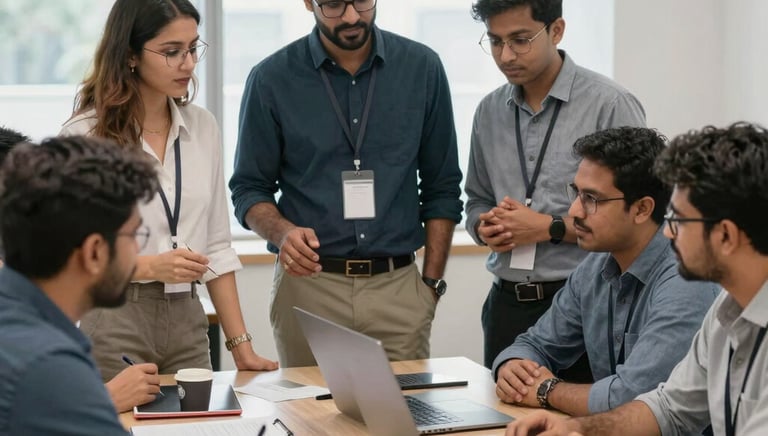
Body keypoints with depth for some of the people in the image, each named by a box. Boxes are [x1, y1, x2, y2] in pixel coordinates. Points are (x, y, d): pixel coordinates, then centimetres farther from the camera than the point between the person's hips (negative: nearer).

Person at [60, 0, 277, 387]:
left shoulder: (202, 127, 7)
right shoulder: (84, 134, -9)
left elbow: (217, 248, 9)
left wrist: (240, 344, 4)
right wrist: (148, 267, -21)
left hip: (185, 322, 5)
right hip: (112, 322, -4)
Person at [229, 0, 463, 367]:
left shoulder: (422, 68, 2)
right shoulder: (272, 79, -2)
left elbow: (441, 187, 7)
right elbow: (249, 189, 4)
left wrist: (432, 283, 2)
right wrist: (282, 232, -17)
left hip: (399, 286, 1)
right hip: (307, 285, -1)